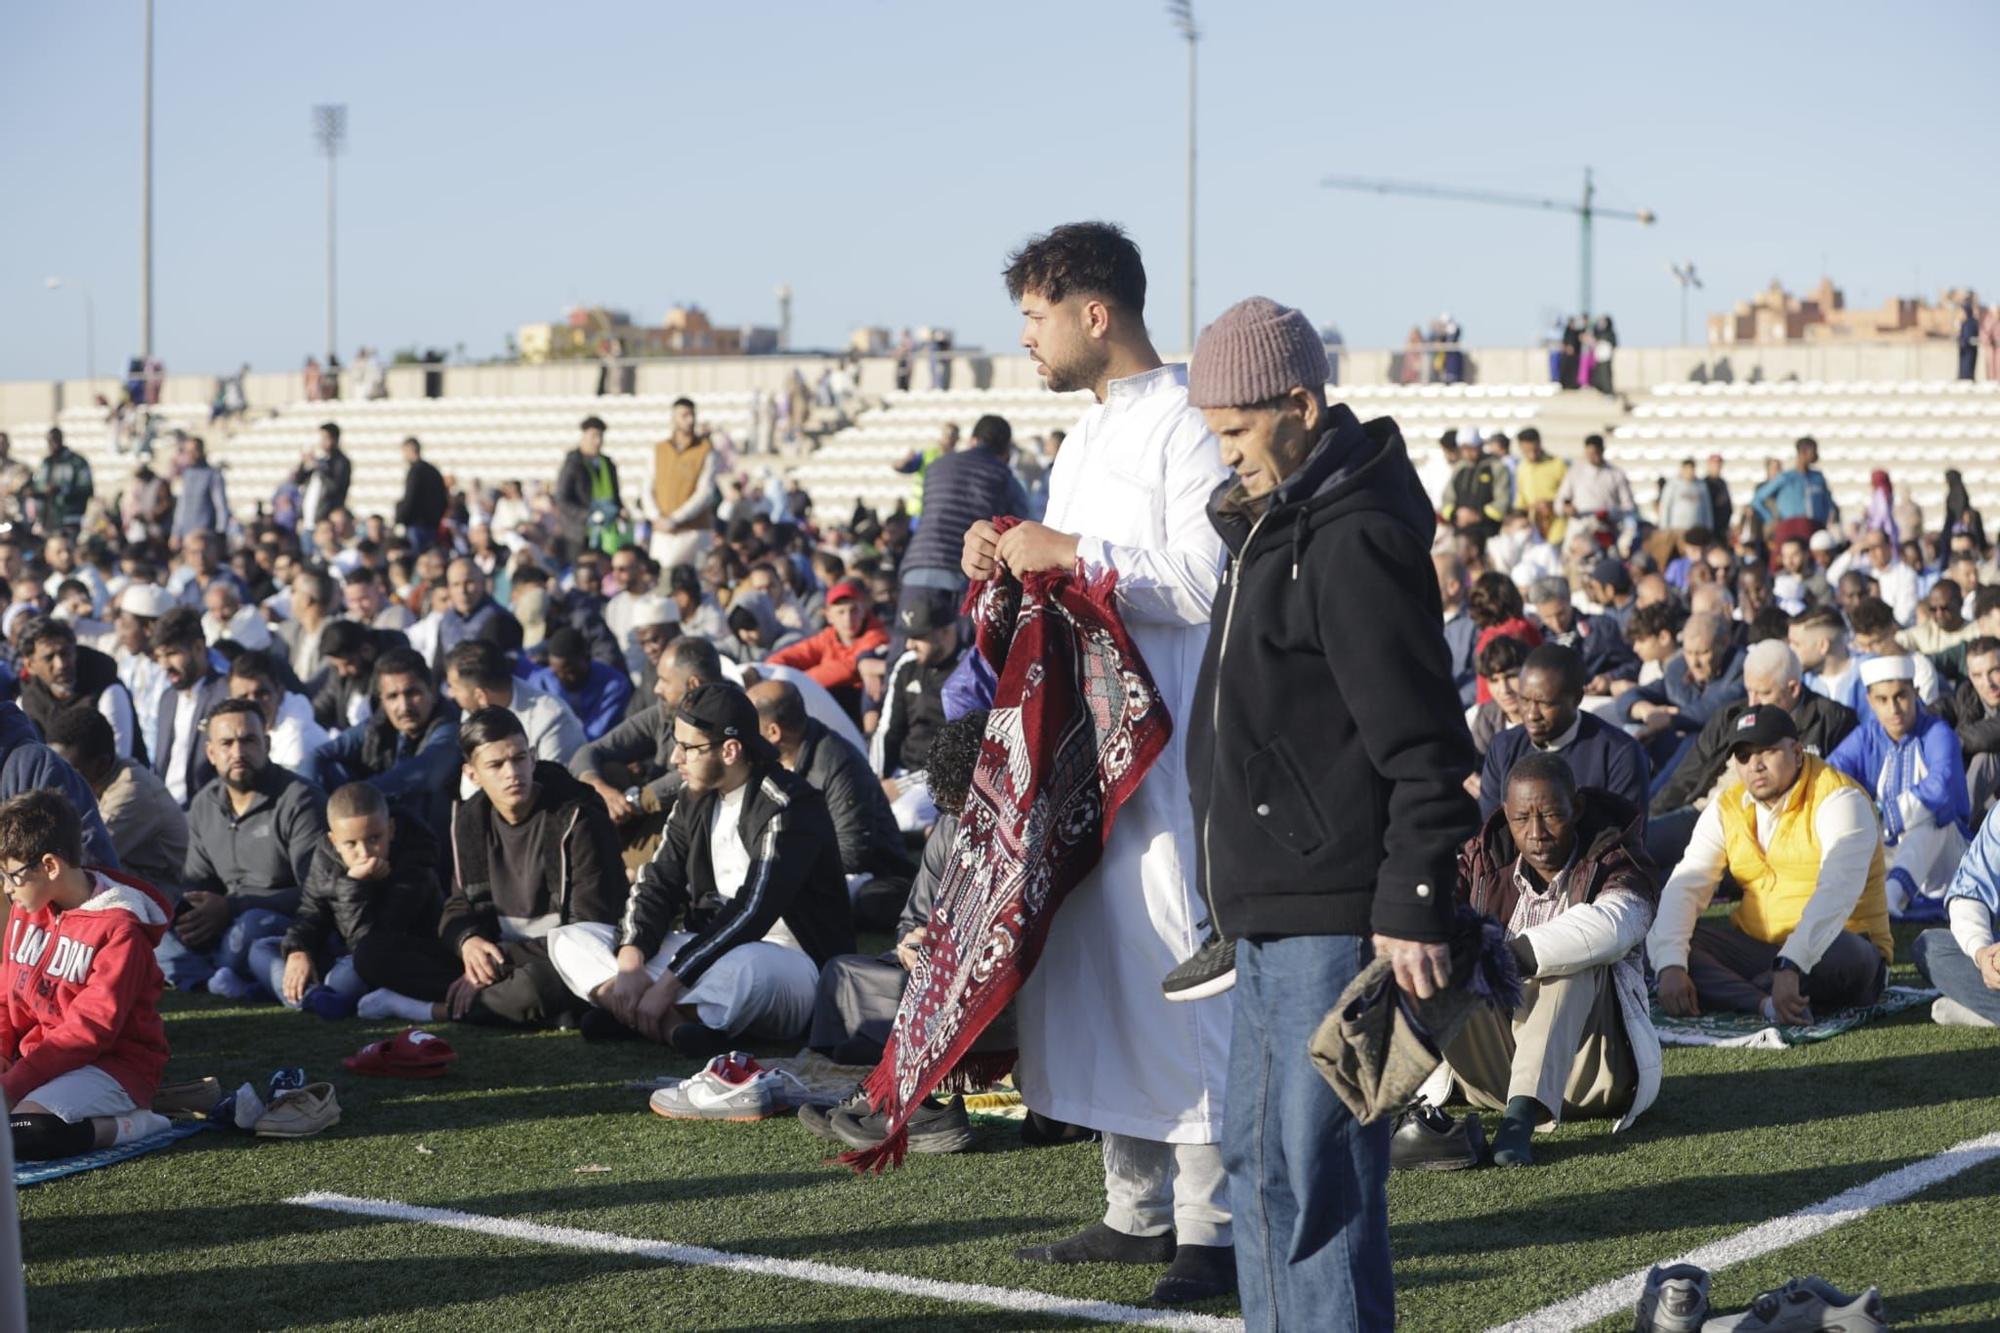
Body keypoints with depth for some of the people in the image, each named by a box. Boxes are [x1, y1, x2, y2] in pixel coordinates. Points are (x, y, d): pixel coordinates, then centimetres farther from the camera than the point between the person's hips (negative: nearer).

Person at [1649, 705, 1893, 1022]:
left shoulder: (1838, 801, -14)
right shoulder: (1727, 808, 4)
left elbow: (1836, 892, -30)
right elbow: (1685, 886, -5)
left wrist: (1790, 966, -44)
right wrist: (1670, 965, -23)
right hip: (1754, 946, 6)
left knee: (1842, 955, -40)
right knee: (1658, 941, -15)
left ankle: (1724, 993, -25)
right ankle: (1765, 1004, -36)